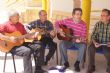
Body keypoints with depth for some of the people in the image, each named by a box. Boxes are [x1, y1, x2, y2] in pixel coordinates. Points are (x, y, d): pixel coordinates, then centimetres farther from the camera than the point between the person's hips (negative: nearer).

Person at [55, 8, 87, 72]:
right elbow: (57, 23, 3)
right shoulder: (67, 21, -7)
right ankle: (66, 63, -11)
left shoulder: (83, 24, -9)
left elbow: (84, 36, -10)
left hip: (78, 41, 0)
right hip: (68, 40, 1)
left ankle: (77, 63, -10)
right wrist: (59, 30, -12)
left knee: (83, 46, -32)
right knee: (62, 44, -30)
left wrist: (80, 39, -32)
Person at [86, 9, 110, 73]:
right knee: (91, 48, -30)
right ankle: (91, 67, -13)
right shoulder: (98, 24, 2)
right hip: (98, 42, 2)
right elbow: (93, 35, 0)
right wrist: (94, 42, -21)